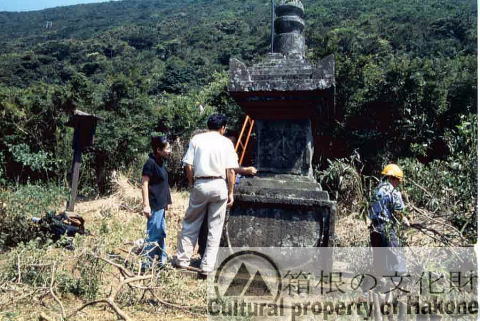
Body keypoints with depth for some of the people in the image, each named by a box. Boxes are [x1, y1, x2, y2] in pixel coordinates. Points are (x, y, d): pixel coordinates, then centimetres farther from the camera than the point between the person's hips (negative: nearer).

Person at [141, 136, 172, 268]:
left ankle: (162, 259, 28)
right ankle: (148, 262, 5)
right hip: (154, 205, -10)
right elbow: (144, 184, -17)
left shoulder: (160, 162, 12)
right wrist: (146, 205, -21)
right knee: (153, 234, -4)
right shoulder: (151, 163, -14)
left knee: (161, 232, 17)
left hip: (161, 205, 10)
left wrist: (166, 201, 19)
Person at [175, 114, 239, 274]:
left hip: (200, 184, 1)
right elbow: (230, 170, -3)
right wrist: (231, 192, 4)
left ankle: (183, 259, 19)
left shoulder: (196, 139, 4)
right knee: (215, 228, 8)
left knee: (190, 224, 14)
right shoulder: (226, 142, 2)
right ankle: (207, 265, 11)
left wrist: (192, 184, 12)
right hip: (219, 185, -1)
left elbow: (188, 166, -1)